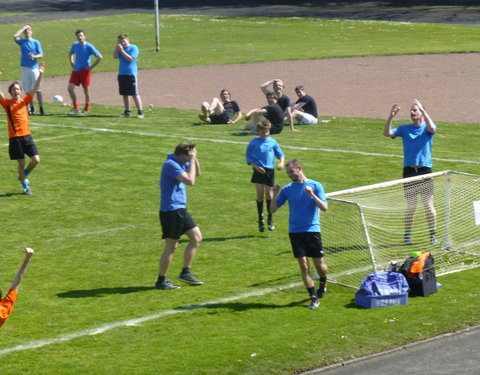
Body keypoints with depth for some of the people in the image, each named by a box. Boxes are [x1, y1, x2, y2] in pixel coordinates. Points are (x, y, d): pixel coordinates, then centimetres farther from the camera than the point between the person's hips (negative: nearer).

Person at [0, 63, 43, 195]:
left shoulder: (25, 101, 5)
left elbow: (34, 89, -3)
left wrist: (40, 75, -15)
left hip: (27, 135, 3)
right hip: (15, 137, -3)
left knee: (36, 160, -3)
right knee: (21, 163, 2)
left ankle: (23, 176, 23)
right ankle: (25, 186, 18)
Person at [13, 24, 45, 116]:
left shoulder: (36, 42, 5)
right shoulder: (21, 41, 9)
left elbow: (41, 55, 0)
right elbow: (15, 36, -12)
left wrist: (34, 56, -20)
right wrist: (23, 28, -3)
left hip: (34, 68, -2)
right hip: (25, 68, 2)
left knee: (38, 89, -6)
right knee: (28, 90, 3)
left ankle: (41, 108, -2)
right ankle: (31, 108, 12)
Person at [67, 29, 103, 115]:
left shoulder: (89, 46, -11)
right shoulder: (75, 45, 5)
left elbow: (99, 57, -14)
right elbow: (70, 54, 27)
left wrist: (92, 67, -13)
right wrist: (72, 63, 13)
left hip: (85, 71, -5)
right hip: (76, 70, 5)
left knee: (86, 89, 4)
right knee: (70, 88, -4)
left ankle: (87, 109, 18)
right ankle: (76, 108, 6)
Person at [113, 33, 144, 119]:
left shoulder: (133, 48, -5)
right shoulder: (120, 48, 13)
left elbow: (130, 59, -16)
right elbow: (115, 56, 1)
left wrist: (122, 51, -15)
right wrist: (117, 46, -4)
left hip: (131, 74, -6)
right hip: (121, 74, 6)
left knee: (134, 94, -8)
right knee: (124, 94, 9)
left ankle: (140, 112, -5)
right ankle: (127, 112, 17)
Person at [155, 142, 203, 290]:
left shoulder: (181, 163, 10)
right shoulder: (171, 164, -19)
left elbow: (197, 173, 21)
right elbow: (190, 181, -25)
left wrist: (195, 159, 5)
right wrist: (191, 161, -17)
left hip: (180, 209, 10)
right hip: (170, 211, -10)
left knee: (196, 237, 12)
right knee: (171, 246, -5)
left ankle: (186, 273, 19)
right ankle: (161, 281, 3)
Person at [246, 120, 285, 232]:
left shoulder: (272, 142, 5)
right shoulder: (254, 142, 0)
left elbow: (280, 154, 13)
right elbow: (248, 157, 4)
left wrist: (282, 162, -7)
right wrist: (256, 166, -10)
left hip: (270, 170, 1)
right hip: (259, 171, -1)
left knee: (269, 194, 0)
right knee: (260, 194, -6)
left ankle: (270, 220, 15)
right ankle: (260, 219, 9)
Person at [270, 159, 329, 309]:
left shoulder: (315, 186, -1)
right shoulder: (287, 189, 6)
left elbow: (324, 207, -9)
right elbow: (273, 209, 6)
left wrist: (312, 194, -23)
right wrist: (274, 195, -12)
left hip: (312, 230, -2)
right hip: (295, 232, 2)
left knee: (320, 265, 3)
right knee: (304, 266, -4)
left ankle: (323, 282, 37)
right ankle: (314, 298, 3)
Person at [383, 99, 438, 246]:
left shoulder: (426, 128, 3)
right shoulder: (405, 129, 9)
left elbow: (432, 128, -22)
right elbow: (387, 133, -2)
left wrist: (422, 110, -21)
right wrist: (391, 117, -14)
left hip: (425, 169, -2)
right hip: (409, 170, 2)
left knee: (428, 205, 0)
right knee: (410, 206, 5)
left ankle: (433, 235, 10)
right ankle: (407, 235, 13)